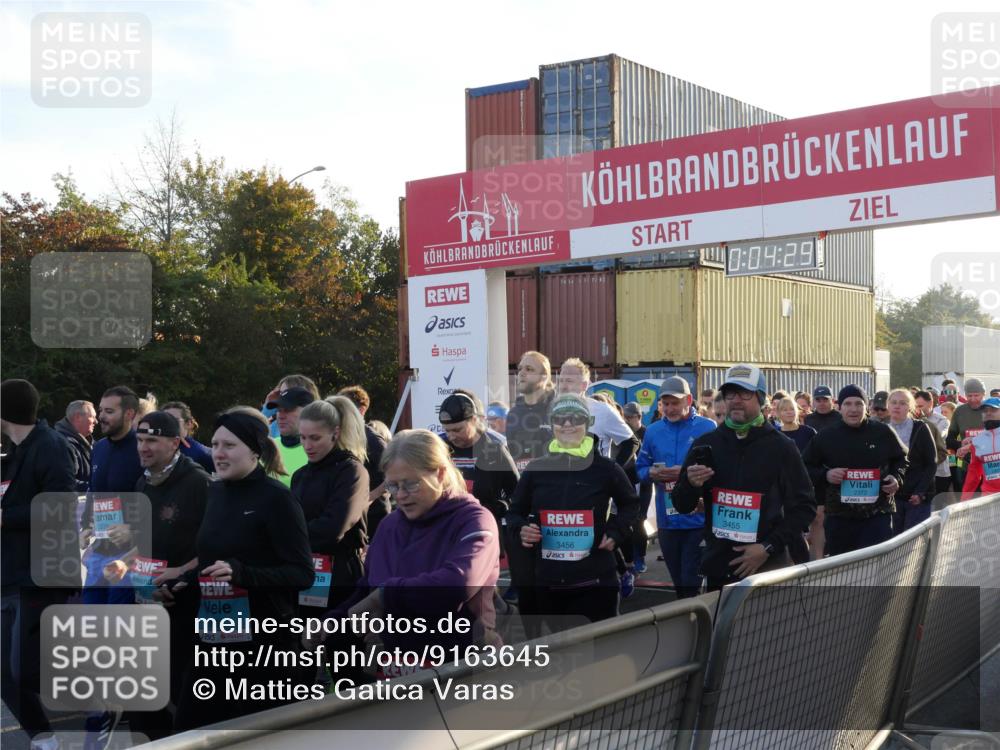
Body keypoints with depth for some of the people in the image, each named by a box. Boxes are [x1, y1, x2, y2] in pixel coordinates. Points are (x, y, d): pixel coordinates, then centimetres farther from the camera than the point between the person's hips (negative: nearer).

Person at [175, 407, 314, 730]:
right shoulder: (215, 492, 8)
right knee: (191, 727, 10)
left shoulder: (276, 498, -13)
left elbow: (303, 574, -18)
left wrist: (242, 573, -30)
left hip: (262, 637, -7)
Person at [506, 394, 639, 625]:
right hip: (545, 580, 2)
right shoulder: (536, 468, 6)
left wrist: (616, 532, 2)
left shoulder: (606, 468, 1)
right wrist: (521, 529, -4)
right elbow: (516, 512, 18)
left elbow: (630, 504, 18)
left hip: (594, 582, -2)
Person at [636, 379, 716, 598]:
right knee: (678, 579, 14)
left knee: (692, 580, -6)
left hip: (699, 518, -4)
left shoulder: (707, 428, -4)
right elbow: (640, 467, 13)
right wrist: (652, 473, -9)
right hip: (667, 519, 4)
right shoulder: (653, 431, 8)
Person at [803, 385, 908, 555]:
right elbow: (806, 468, 9)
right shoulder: (826, 437, 2)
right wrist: (825, 475, -10)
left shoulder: (883, 433, 3)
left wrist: (897, 478, -1)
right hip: (839, 517, 1)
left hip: (878, 515, -1)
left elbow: (902, 460, 18)